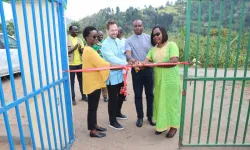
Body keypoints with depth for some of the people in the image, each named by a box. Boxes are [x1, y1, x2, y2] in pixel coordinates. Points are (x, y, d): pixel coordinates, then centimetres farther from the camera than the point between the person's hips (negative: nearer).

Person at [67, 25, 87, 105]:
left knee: (81, 80, 12)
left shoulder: (80, 40, 11)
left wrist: (80, 49, -12)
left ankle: (83, 96, 25)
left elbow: (83, 51, 10)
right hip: (70, 64, -4)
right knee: (71, 82, 4)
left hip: (80, 63, 5)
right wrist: (74, 48, -18)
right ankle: (72, 98, 14)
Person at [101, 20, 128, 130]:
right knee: (113, 99, 4)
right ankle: (112, 121, 22)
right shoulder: (105, 44, -15)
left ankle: (117, 113, 46)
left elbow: (122, 55, 8)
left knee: (122, 95, 22)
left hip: (120, 74, 8)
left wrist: (125, 67, -8)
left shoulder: (119, 41, 8)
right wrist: (126, 63, -33)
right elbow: (112, 58, -27)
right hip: (112, 76, -7)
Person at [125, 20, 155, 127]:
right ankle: (140, 117, 22)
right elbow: (128, 52, -16)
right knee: (138, 94, 7)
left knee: (149, 93, 10)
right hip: (136, 70, -1)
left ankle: (150, 116, 26)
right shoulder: (129, 40, 1)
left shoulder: (149, 38, 6)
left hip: (148, 69, 1)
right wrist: (131, 58, -38)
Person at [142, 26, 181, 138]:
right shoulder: (153, 49, 10)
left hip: (171, 80, -5)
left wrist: (157, 63, -22)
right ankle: (162, 125, 29)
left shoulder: (171, 45, -6)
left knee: (171, 102, 6)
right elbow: (147, 61, -2)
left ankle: (173, 127, 22)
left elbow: (174, 61, -18)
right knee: (160, 102, 12)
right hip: (158, 81, 5)